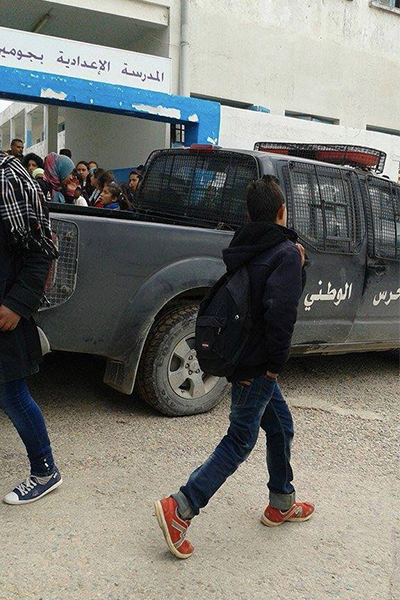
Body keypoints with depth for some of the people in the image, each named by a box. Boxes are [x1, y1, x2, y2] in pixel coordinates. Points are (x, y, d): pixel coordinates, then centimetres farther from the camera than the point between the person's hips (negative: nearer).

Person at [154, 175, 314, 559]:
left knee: (281, 427, 23)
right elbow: (281, 310, -27)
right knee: (239, 442, 1)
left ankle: (281, 504, 38)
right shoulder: (286, 252, -15)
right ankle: (180, 509, 1)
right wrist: (276, 362, -16)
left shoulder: (243, 250, 8)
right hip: (257, 366, -9)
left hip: (241, 356, 9)